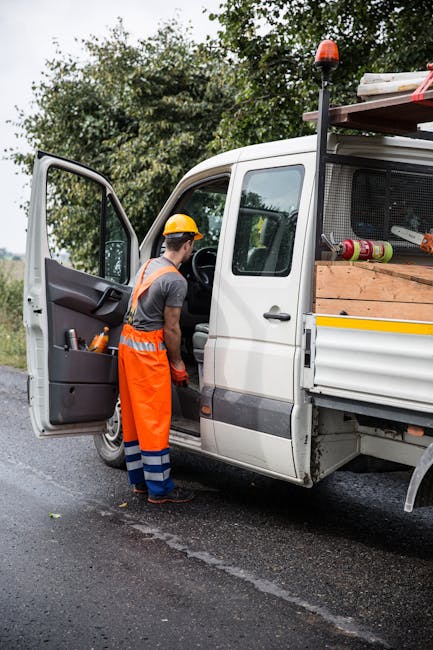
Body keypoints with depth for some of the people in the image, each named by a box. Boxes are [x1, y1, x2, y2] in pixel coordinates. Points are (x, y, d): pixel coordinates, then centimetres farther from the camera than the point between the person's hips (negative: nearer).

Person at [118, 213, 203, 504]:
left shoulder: (148, 265, 10)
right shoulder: (176, 281, -17)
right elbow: (171, 328, -13)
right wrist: (178, 364, -1)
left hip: (128, 341, 9)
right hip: (148, 349, -9)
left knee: (134, 414, 14)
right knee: (155, 418, -2)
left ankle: (139, 479, 24)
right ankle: (159, 488, 5)